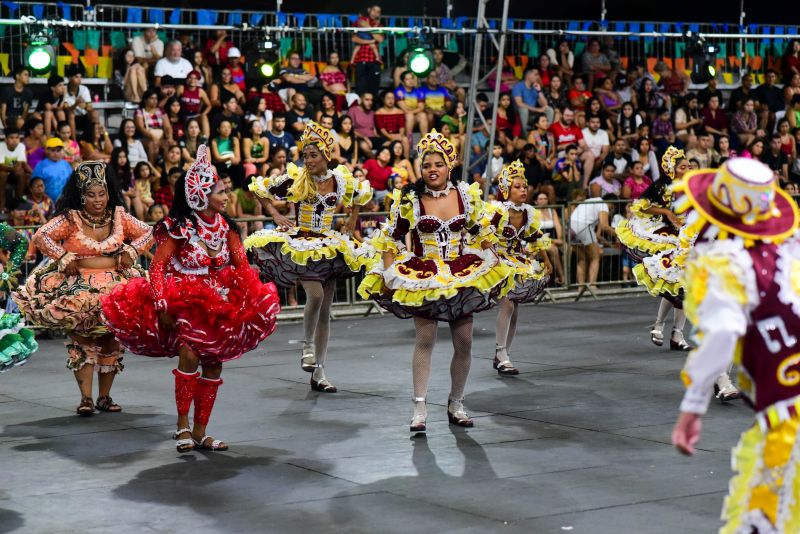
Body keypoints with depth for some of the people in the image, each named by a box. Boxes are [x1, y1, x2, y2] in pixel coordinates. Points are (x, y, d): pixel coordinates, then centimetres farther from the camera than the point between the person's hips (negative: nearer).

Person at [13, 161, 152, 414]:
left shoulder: (119, 217, 2)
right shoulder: (70, 219, -9)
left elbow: (146, 232, 13)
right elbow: (41, 236, -17)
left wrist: (131, 252, -2)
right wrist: (64, 259, -17)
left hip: (114, 284, 3)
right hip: (79, 286, -3)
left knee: (110, 341, 4)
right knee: (82, 342, -10)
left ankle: (105, 396, 13)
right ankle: (86, 398, -8)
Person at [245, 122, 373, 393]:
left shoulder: (342, 180, 1)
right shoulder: (296, 179, -8)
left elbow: (362, 194, 22)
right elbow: (260, 188, 1)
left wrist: (352, 221, 13)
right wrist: (275, 215, -5)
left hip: (329, 246, 4)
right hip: (300, 244, -4)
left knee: (326, 310, 4)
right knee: (315, 294, -27)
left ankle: (319, 373, 10)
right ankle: (307, 346, -3)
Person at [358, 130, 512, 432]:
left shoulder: (468, 195, 2)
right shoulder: (408, 199, -5)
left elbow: (483, 233, 14)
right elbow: (391, 239, 1)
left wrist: (489, 265, 8)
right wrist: (388, 273, -7)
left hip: (463, 275, 3)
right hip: (422, 276, -3)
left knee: (464, 342, 3)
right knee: (425, 339, -10)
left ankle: (456, 404, 19)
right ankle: (420, 408, -6)